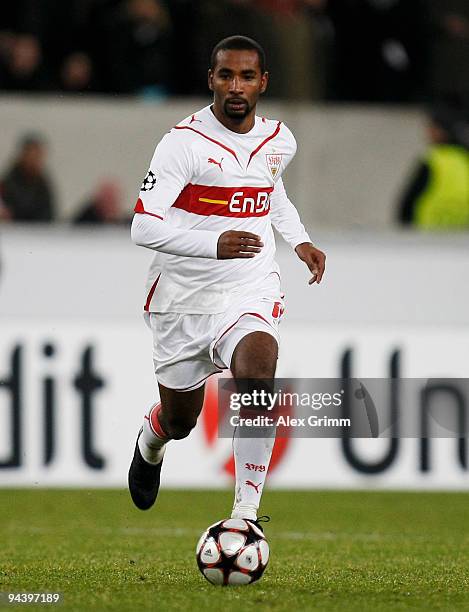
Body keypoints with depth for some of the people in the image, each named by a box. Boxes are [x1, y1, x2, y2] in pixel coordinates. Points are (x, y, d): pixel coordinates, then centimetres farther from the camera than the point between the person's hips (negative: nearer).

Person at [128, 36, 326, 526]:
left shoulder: (279, 141, 3)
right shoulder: (184, 143, -15)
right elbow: (143, 227, -22)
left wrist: (299, 241, 13)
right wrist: (214, 244, -36)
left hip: (251, 289, 2)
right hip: (184, 297, -2)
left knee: (258, 371, -30)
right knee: (179, 421, 13)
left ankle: (246, 512, -25)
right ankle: (150, 442, 54)